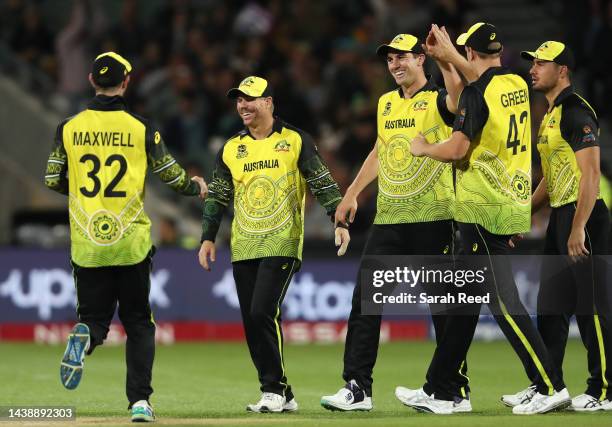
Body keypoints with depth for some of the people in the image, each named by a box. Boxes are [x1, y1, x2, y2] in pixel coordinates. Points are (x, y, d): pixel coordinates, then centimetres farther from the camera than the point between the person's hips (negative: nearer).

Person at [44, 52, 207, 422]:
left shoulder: (69, 128, -1)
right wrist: (196, 186, 22)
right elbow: (171, 175, 0)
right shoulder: (141, 128, -5)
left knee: (94, 317, 11)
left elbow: (52, 181, 4)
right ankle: (139, 401, 2)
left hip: (86, 245, 1)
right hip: (131, 245, -1)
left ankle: (85, 336, -25)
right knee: (139, 323, 11)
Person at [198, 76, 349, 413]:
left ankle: (274, 389, -7)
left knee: (263, 312, -18)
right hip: (243, 248, 5)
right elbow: (217, 197, 16)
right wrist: (208, 238, 8)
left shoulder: (295, 141, 0)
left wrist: (339, 221, -14)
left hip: (282, 245, -5)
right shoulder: (231, 149, 13)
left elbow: (322, 184, -4)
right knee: (252, 322, 2)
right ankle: (281, 397, 10)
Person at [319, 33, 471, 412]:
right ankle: (357, 388, 1)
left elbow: (458, 92, -29)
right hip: (388, 219, 6)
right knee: (365, 298, 0)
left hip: (432, 218, -6)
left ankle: (458, 390, 5)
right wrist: (352, 194, 26)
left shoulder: (438, 101, -5)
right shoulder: (386, 103, 16)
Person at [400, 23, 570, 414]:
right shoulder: (518, 85, 11)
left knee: (502, 301, -8)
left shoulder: (476, 92, -15)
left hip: (484, 210, -9)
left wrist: (423, 148, 0)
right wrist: (448, 55, 45)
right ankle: (440, 392, 17)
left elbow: (457, 150, -19)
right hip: (513, 204, 9)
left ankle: (551, 387, -12)